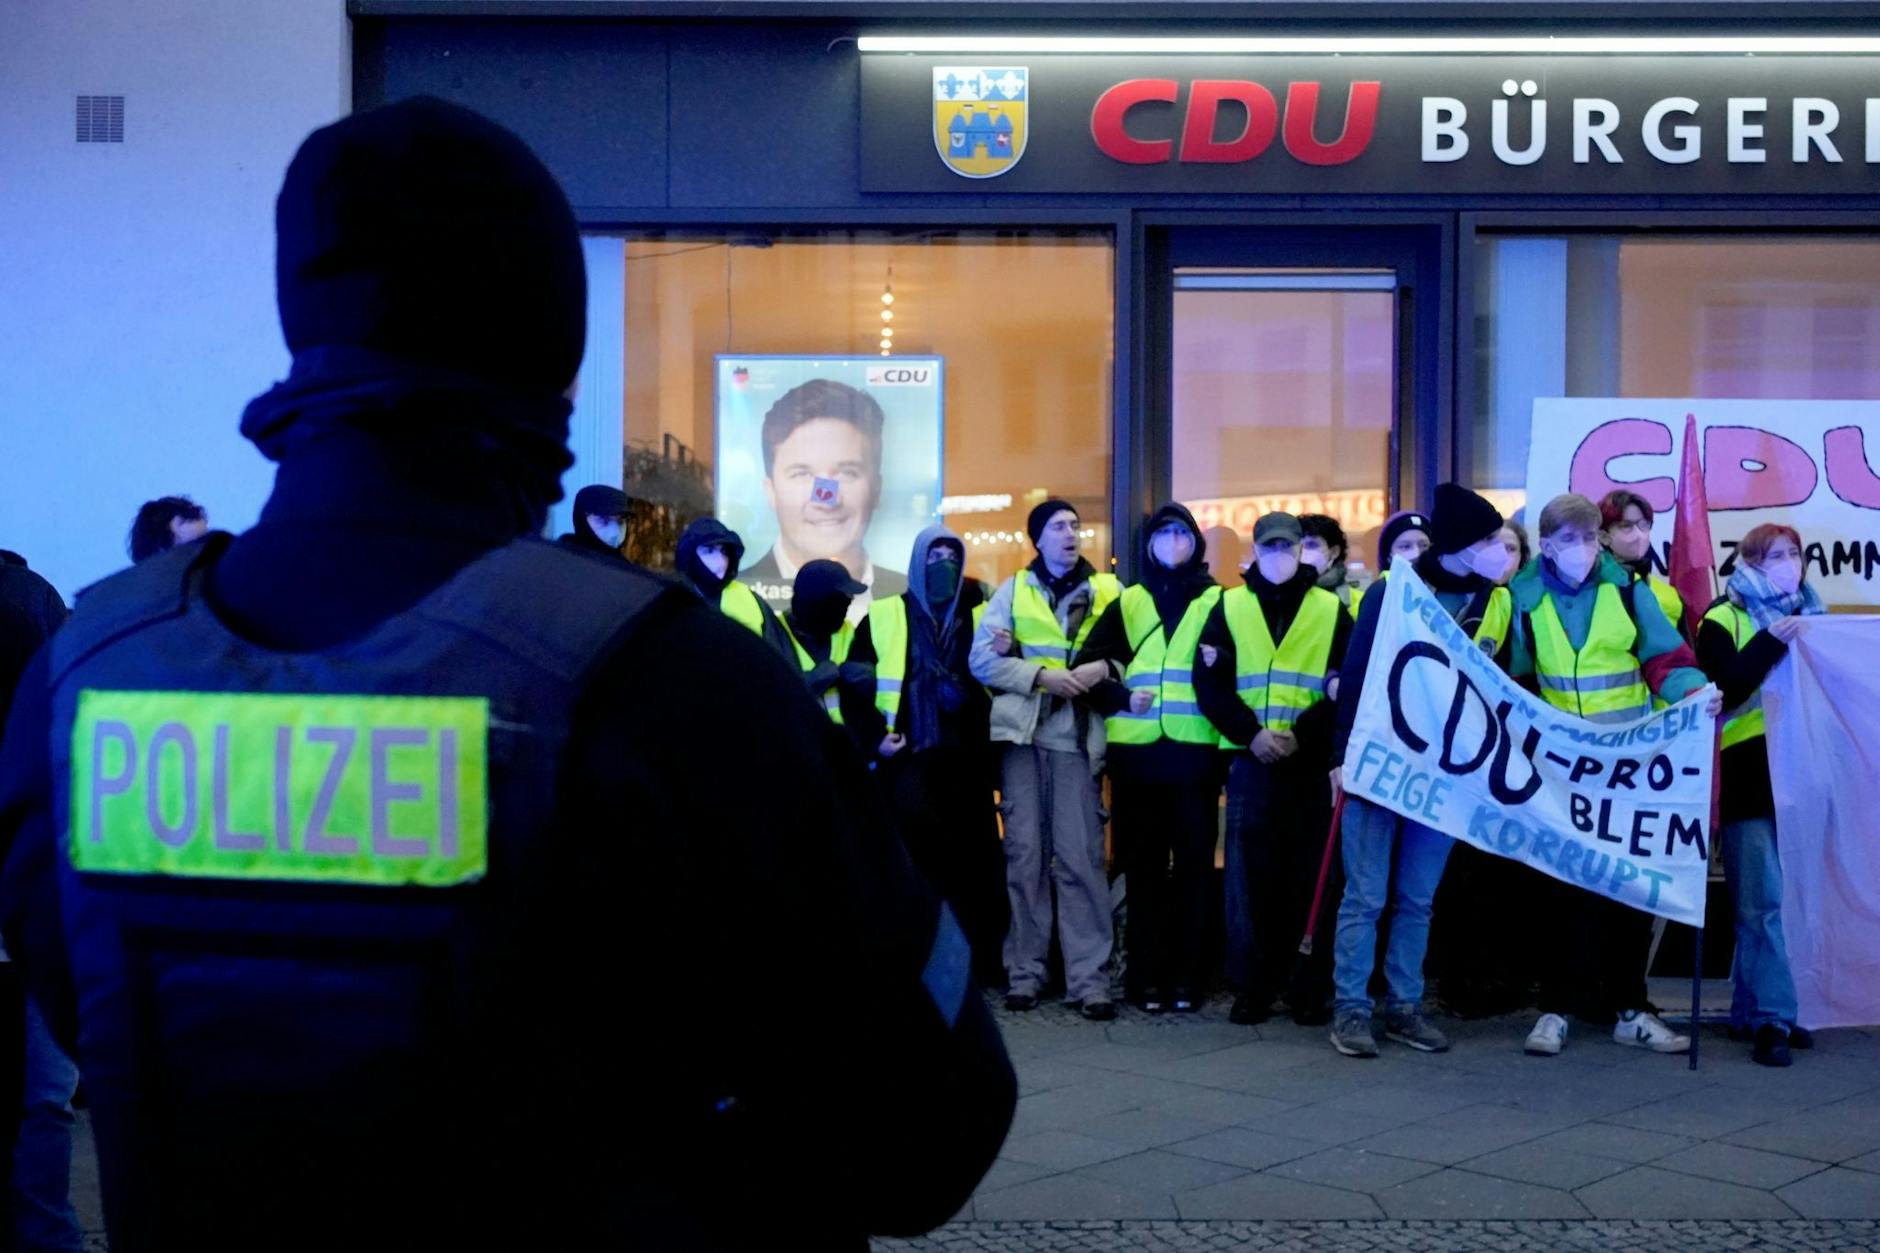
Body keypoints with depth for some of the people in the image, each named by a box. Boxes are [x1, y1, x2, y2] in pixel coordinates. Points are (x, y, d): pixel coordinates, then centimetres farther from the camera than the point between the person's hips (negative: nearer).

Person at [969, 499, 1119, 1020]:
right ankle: (1024, 973, 10)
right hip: (1023, 733, 1)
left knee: (1081, 856, -4)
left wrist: (1105, 669, -13)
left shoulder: (1108, 590, 10)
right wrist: (1042, 675, -12)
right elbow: (981, 659, 0)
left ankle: (1090, 979, -2)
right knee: (1025, 852, 3)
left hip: (1077, 737, -1)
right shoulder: (1013, 590, 10)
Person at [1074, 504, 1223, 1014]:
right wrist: (1121, 698, -1)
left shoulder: (1216, 601, 8)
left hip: (1194, 751, -1)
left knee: (1194, 862, 1)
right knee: (1142, 864, 3)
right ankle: (1145, 975, 8)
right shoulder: (1129, 602, 15)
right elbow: (1088, 662, 13)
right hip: (1137, 752, 2)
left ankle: (1186, 976, 7)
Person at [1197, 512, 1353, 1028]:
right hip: (1251, 761, 1)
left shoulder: (1331, 609, 6)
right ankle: (1252, 986, 8)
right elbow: (1209, 682, 2)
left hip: (1312, 763, -1)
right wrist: (1250, 734, -11)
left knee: (1311, 877, 1)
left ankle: (1311, 988, 8)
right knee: (1249, 876, 1)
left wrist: (1302, 734, -12)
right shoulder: (1229, 607, 8)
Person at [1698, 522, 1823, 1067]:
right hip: (1749, 777, -5)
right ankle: (1772, 1018, -5)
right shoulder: (1723, 620, 1)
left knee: (1776, 901, 5)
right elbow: (1721, 689, -13)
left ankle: (1753, 1008, 14)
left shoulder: (1810, 615, 18)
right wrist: (1772, 642, -19)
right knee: (1763, 903, -7)